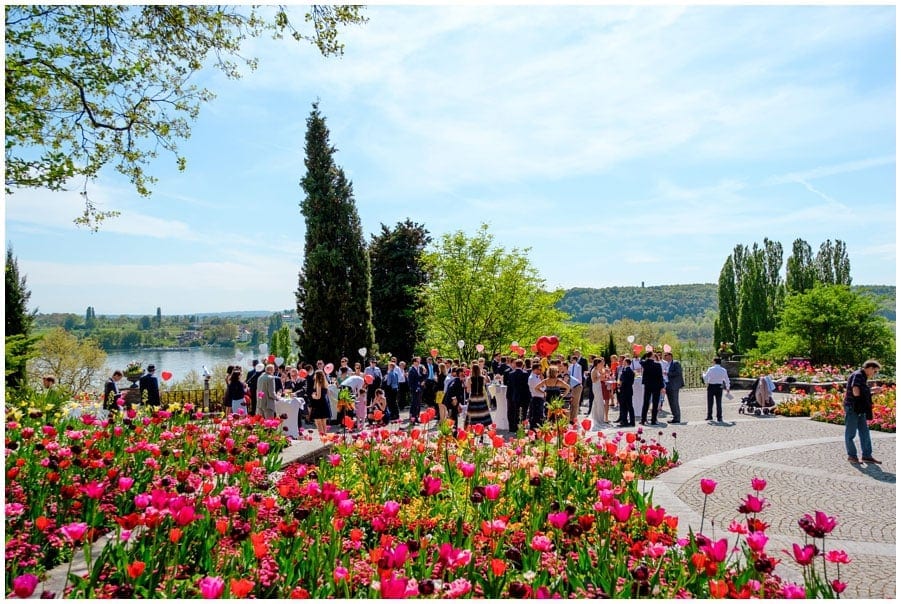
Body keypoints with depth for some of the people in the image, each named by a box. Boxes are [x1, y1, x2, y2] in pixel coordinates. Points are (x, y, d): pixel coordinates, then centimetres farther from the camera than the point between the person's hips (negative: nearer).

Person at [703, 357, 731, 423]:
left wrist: (704, 373, 12)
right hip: (719, 387, 3)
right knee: (719, 402, 7)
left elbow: (706, 378, -9)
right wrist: (727, 388, 21)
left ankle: (709, 416, 10)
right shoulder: (723, 370, 1)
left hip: (711, 386, -3)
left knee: (710, 402, 7)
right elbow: (727, 380, 9)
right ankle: (719, 417, 6)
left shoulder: (710, 369, -10)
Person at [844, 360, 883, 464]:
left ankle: (867, 455, 16)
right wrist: (871, 390, -7)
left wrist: (873, 392, 5)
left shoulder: (863, 377, 16)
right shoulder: (857, 375, -14)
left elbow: (863, 393, 19)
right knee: (850, 433, 2)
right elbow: (856, 393, -22)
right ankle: (852, 456, 10)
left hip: (860, 410, 10)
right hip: (852, 408, -10)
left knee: (865, 432, 10)